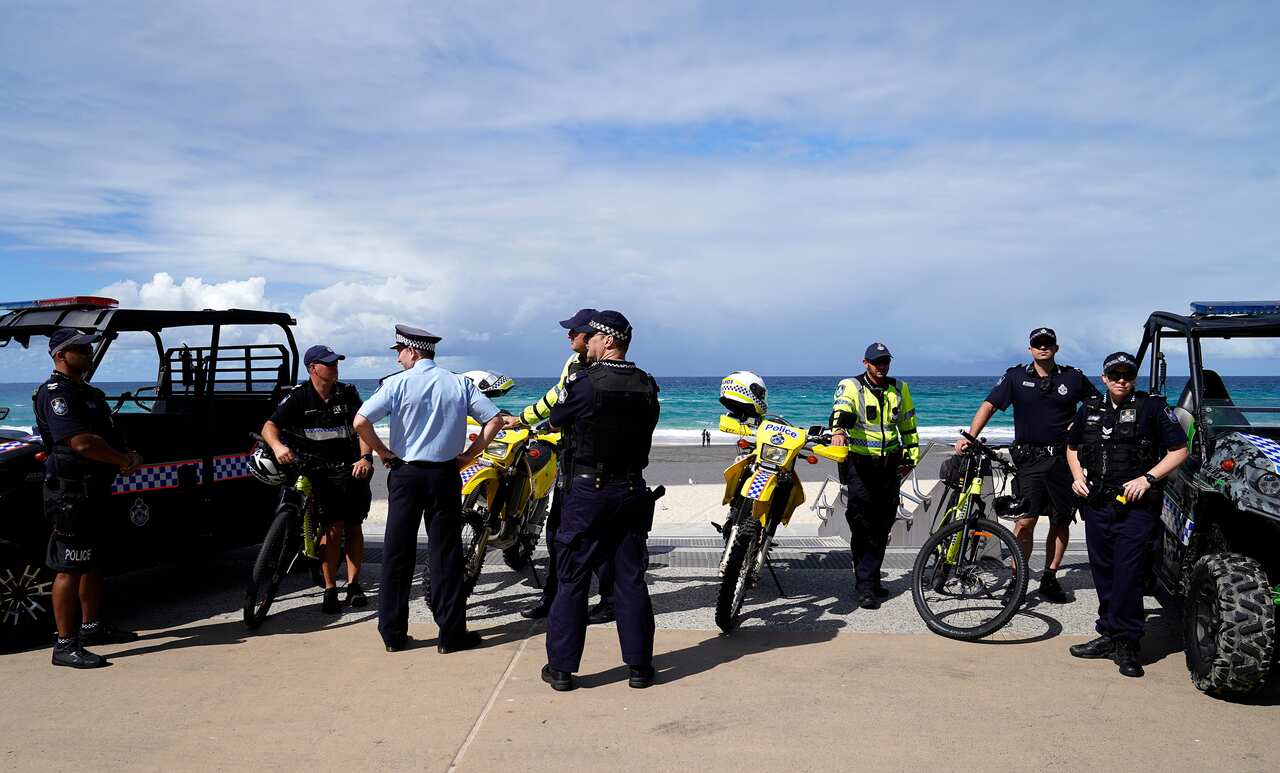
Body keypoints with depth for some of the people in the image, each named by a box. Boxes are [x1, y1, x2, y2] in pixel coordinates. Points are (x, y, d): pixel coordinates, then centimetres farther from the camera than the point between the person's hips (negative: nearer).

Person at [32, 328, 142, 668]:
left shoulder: (89, 393, 16)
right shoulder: (55, 393, -15)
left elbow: (108, 436, 21)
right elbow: (81, 442, -26)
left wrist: (124, 457, 0)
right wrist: (125, 460, -13)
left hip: (95, 488, 10)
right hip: (70, 491, -10)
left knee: (91, 561, 18)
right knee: (69, 568, -6)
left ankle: (91, 627, 31)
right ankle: (65, 645, -1)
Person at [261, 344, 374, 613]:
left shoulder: (347, 393, 2)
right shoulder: (298, 397, -3)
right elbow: (270, 426, -10)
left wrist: (365, 457, -21)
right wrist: (277, 446, -32)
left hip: (351, 468, 2)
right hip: (319, 471, -2)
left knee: (353, 526, 6)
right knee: (334, 527, -11)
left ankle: (353, 585, 18)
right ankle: (330, 590, 0)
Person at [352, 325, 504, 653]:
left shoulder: (397, 384, -5)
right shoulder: (459, 383, 2)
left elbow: (360, 423, -14)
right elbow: (495, 419, 0)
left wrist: (384, 453, -1)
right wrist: (469, 454, 4)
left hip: (405, 474, -1)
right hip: (445, 475, 1)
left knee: (397, 554, 8)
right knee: (445, 553, 5)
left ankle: (393, 633, 14)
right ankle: (451, 633, 8)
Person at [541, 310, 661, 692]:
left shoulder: (583, 383, -13)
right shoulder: (648, 386, 1)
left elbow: (557, 418, 3)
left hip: (589, 491, -4)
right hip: (633, 491, 4)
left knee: (572, 578, 5)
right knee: (631, 578, 10)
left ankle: (561, 667, 11)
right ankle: (640, 665, 15)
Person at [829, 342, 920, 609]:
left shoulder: (900, 389, 11)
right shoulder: (851, 387, -5)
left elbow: (909, 425, 20)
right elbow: (842, 411, -27)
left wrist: (911, 457, 17)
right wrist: (838, 430, -47)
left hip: (890, 464, 5)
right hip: (860, 463, -5)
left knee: (882, 526, 8)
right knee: (863, 524, -10)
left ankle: (869, 580, 18)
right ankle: (866, 586, -6)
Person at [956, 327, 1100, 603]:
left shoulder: (1073, 378, 7)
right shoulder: (1016, 376, 3)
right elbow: (989, 405, -4)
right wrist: (969, 437, -17)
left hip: (1063, 458, 2)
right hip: (1029, 458, -2)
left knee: (1061, 523, 7)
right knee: (1025, 521, -10)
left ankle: (1050, 578, 21)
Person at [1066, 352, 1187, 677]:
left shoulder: (1152, 406, -2)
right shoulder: (1089, 410, 12)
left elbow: (1179, 450, -3)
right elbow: (1072, 448, 25)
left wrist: (1147, 478, -14)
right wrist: (1078, 477, 6)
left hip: (1136, 505, -5)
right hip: (1096, 504, 5)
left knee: (1128, 574, -8)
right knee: (1103, 572, 10)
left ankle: (1126, 644, 0)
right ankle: (1110, 636, 20)